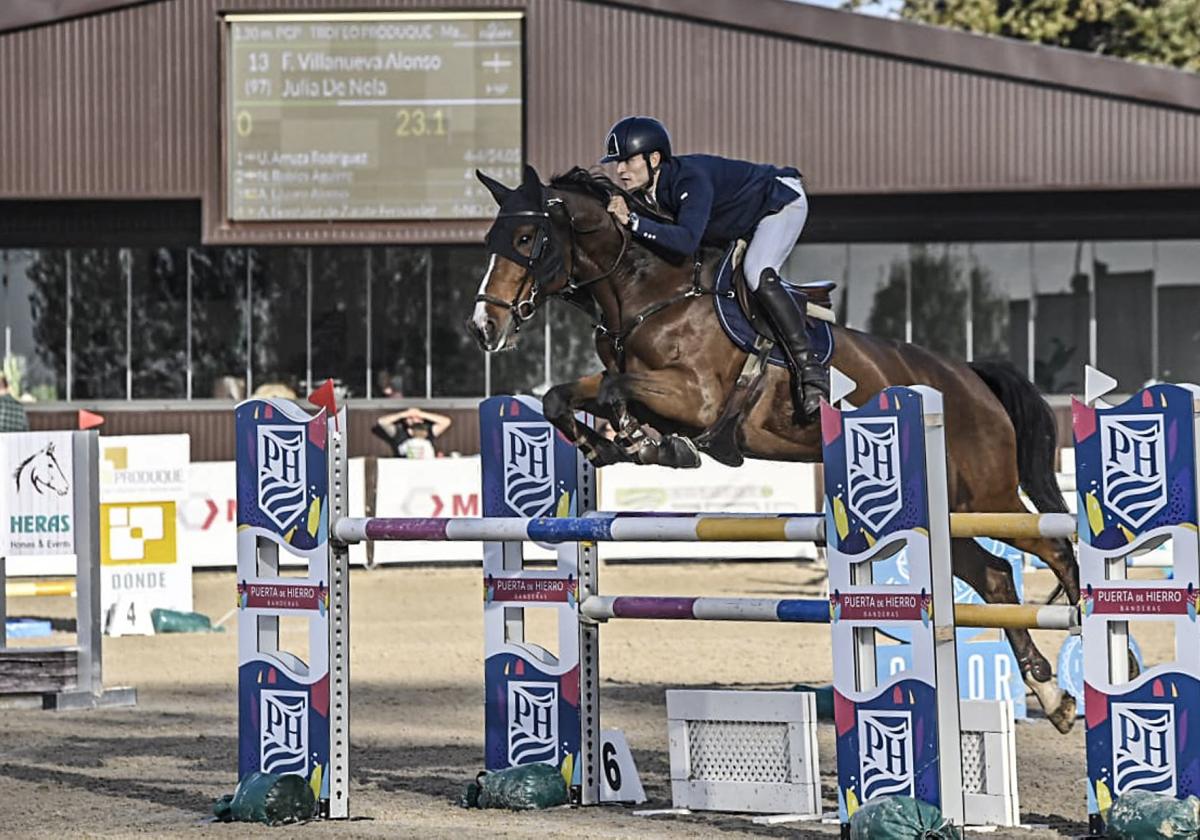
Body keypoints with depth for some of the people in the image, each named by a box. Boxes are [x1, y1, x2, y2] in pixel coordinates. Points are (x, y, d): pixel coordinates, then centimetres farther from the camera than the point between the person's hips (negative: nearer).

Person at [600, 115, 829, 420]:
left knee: (757, 275, -30)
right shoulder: (646, 193, -12)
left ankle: (808, 369, -27)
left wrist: (633, 222, -55)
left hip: (783, 201, -9)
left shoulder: (691, 180, -38)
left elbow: (687, 241, -53)